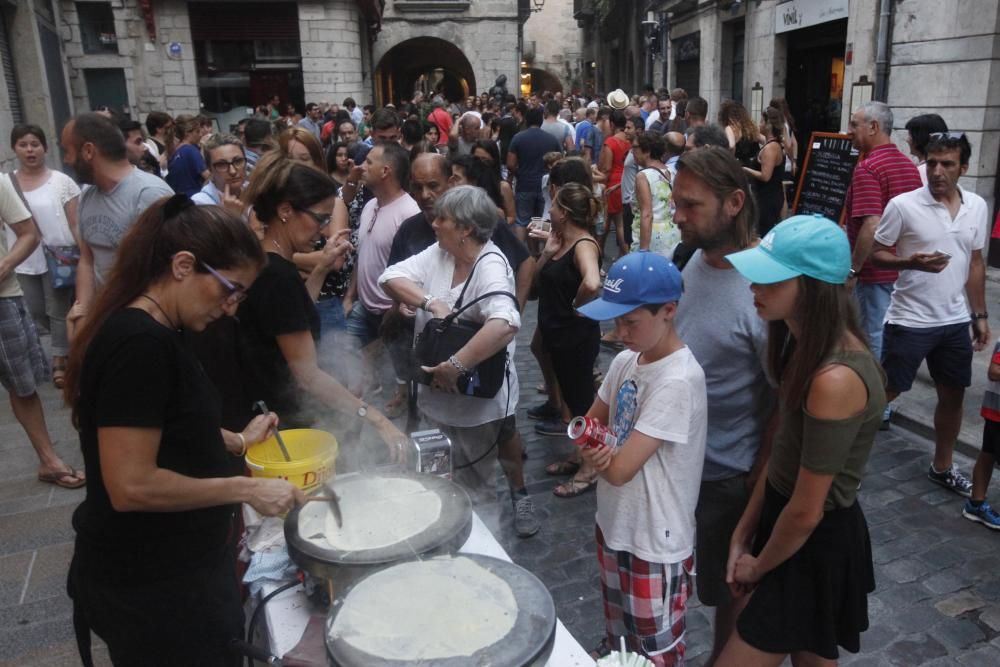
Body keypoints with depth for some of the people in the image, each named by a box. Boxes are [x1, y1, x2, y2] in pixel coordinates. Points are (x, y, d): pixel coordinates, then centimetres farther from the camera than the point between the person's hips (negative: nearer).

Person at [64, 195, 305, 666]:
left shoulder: (143, 333, 6)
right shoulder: (141, 344, -25)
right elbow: (131, 485, -28)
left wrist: (236, 442, 9)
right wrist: (247, 489, -20)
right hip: (150, 585, -9)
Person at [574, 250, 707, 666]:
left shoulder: (678, 381, -28)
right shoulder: (625, 361, -3)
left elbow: (619, 470, -28)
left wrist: (599, 451, -7)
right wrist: (593, 447, -14)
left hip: (655, 542, -7)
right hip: (614, 523, 7)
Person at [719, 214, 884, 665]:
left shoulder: (835, 378, -31)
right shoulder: (807, 344, -2)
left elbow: (805, 512, -23)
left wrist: (758, 565, -5)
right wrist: (743, 533, 5)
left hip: (815, 544, -8)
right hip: (786, 519, 9)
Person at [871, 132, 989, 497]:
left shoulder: (978, 207, 3)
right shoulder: (903, 205, -13)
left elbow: (976, 264, 11)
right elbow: (875, 254, -8)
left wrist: (980, 315, 10)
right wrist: (912, 262, -26)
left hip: (955, 321, 6)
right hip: (910, 320, -5)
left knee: (953, 395, 16)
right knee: (885, 392, 1)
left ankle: (942, 467, 34)